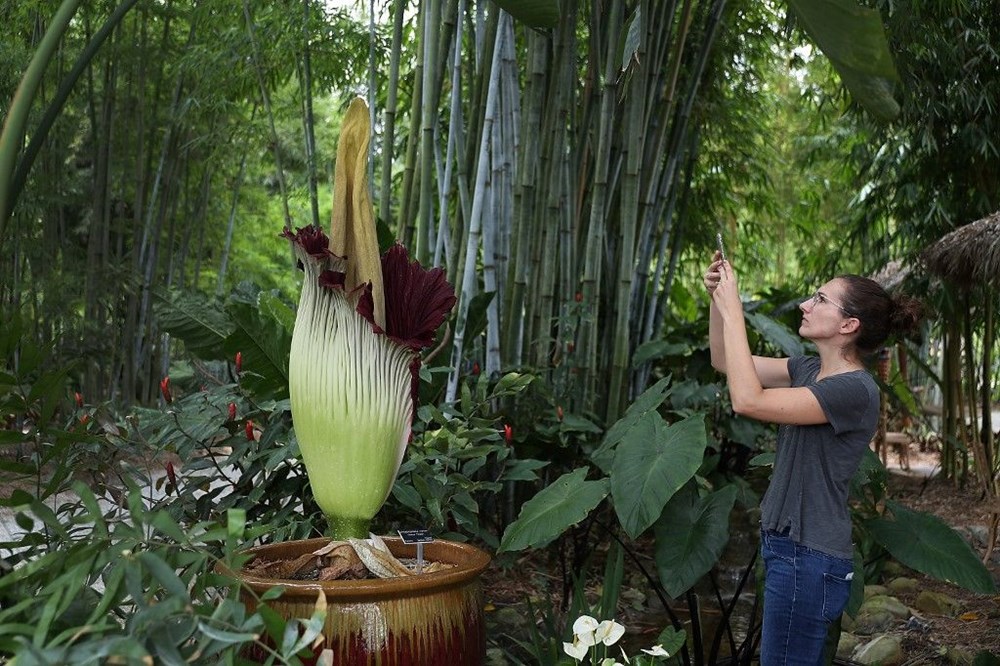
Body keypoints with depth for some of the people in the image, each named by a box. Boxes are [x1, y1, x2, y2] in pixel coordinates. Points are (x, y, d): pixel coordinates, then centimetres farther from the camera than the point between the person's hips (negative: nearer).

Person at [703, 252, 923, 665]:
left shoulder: (855, 390, -21)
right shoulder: (810, 370, 6)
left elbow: (748, 401, -28)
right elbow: (725, 363, 13)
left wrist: (732, 310, -22)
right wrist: (716, 299, -2)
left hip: (810, 559, -9)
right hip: (787, 544, 9)